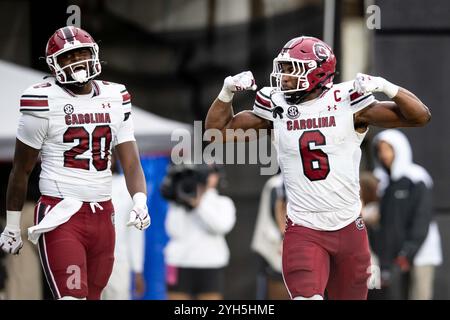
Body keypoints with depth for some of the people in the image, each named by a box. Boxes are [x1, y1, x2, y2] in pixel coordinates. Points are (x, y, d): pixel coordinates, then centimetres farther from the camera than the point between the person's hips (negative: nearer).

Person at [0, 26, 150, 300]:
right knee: (73, 296, -18)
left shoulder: (116, 99, 8)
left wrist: (140, 201, -15)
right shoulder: (45, 103, -7)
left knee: (92, 295, 11)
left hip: (102, 216, 6)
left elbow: (131, 162, 5)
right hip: (61, 216, -6)